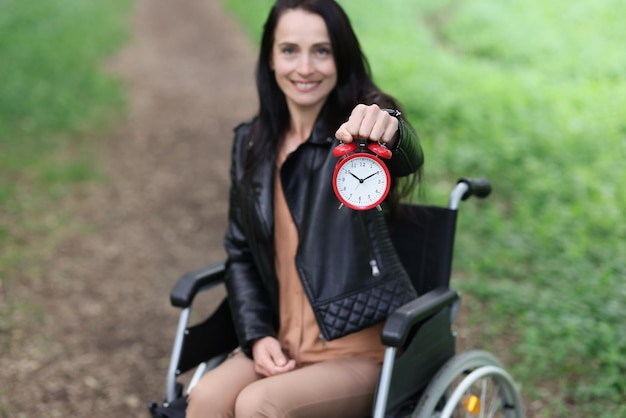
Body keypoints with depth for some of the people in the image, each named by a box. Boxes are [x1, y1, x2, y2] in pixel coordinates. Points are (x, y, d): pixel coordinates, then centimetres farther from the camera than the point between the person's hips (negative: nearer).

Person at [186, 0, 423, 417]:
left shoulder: (356, 133, -8)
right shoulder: (251, 143, 8)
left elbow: (408, 158, -33)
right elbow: (240, 252, 14)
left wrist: (387, 130, -57)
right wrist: (258, 336, 0)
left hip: (364, 353, -4)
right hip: (283, 346, 5)